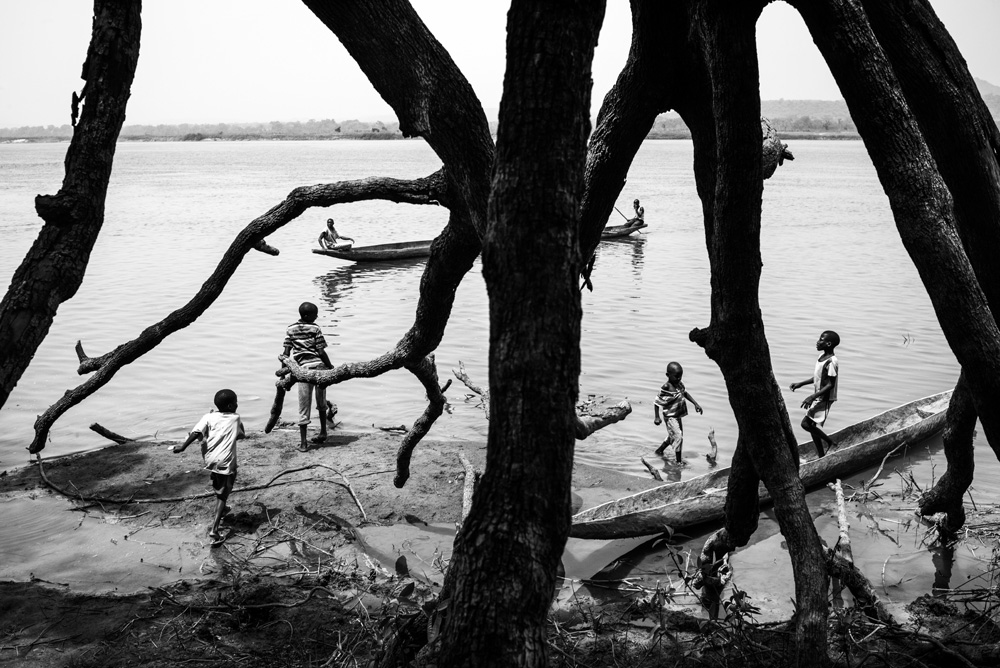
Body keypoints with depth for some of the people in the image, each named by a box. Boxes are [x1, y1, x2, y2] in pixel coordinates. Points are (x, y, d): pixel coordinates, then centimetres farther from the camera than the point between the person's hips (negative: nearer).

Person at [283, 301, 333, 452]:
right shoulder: (315, 328, -4)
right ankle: (323, 432, 29)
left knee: (304, 406, 4)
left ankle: (303, 442, 3)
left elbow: (286, 353, 2)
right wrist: (330, 366, 5)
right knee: (321, 402, 19)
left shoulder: (290, 329, 4)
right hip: (318, 365, -1)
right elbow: (321, 352, -7)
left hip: (302, 368, 1)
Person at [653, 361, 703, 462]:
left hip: (678, 416, 9)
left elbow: (685, 393, 17)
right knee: (678, 436, -12)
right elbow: (657, 402, -19)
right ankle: (678, 461, -4)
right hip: (670, 417, -9)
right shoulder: (666, 388, -23)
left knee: (672, 436, 22)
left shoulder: (679, 384, -1)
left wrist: (696, 404, 11)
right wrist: (656, 417, -22)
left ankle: (659, 450, 44)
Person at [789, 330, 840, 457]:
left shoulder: (831, 362, -21)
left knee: (806, 423, -16)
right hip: (818, 398, 9)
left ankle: (831, 444, -2)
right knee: (812, 426, 10)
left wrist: (812, 397, -27)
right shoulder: (821, 356, 6)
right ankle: (821, 456, 19)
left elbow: (830, 385, -23)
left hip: (825, 399, -9)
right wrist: (800, 384, 16)